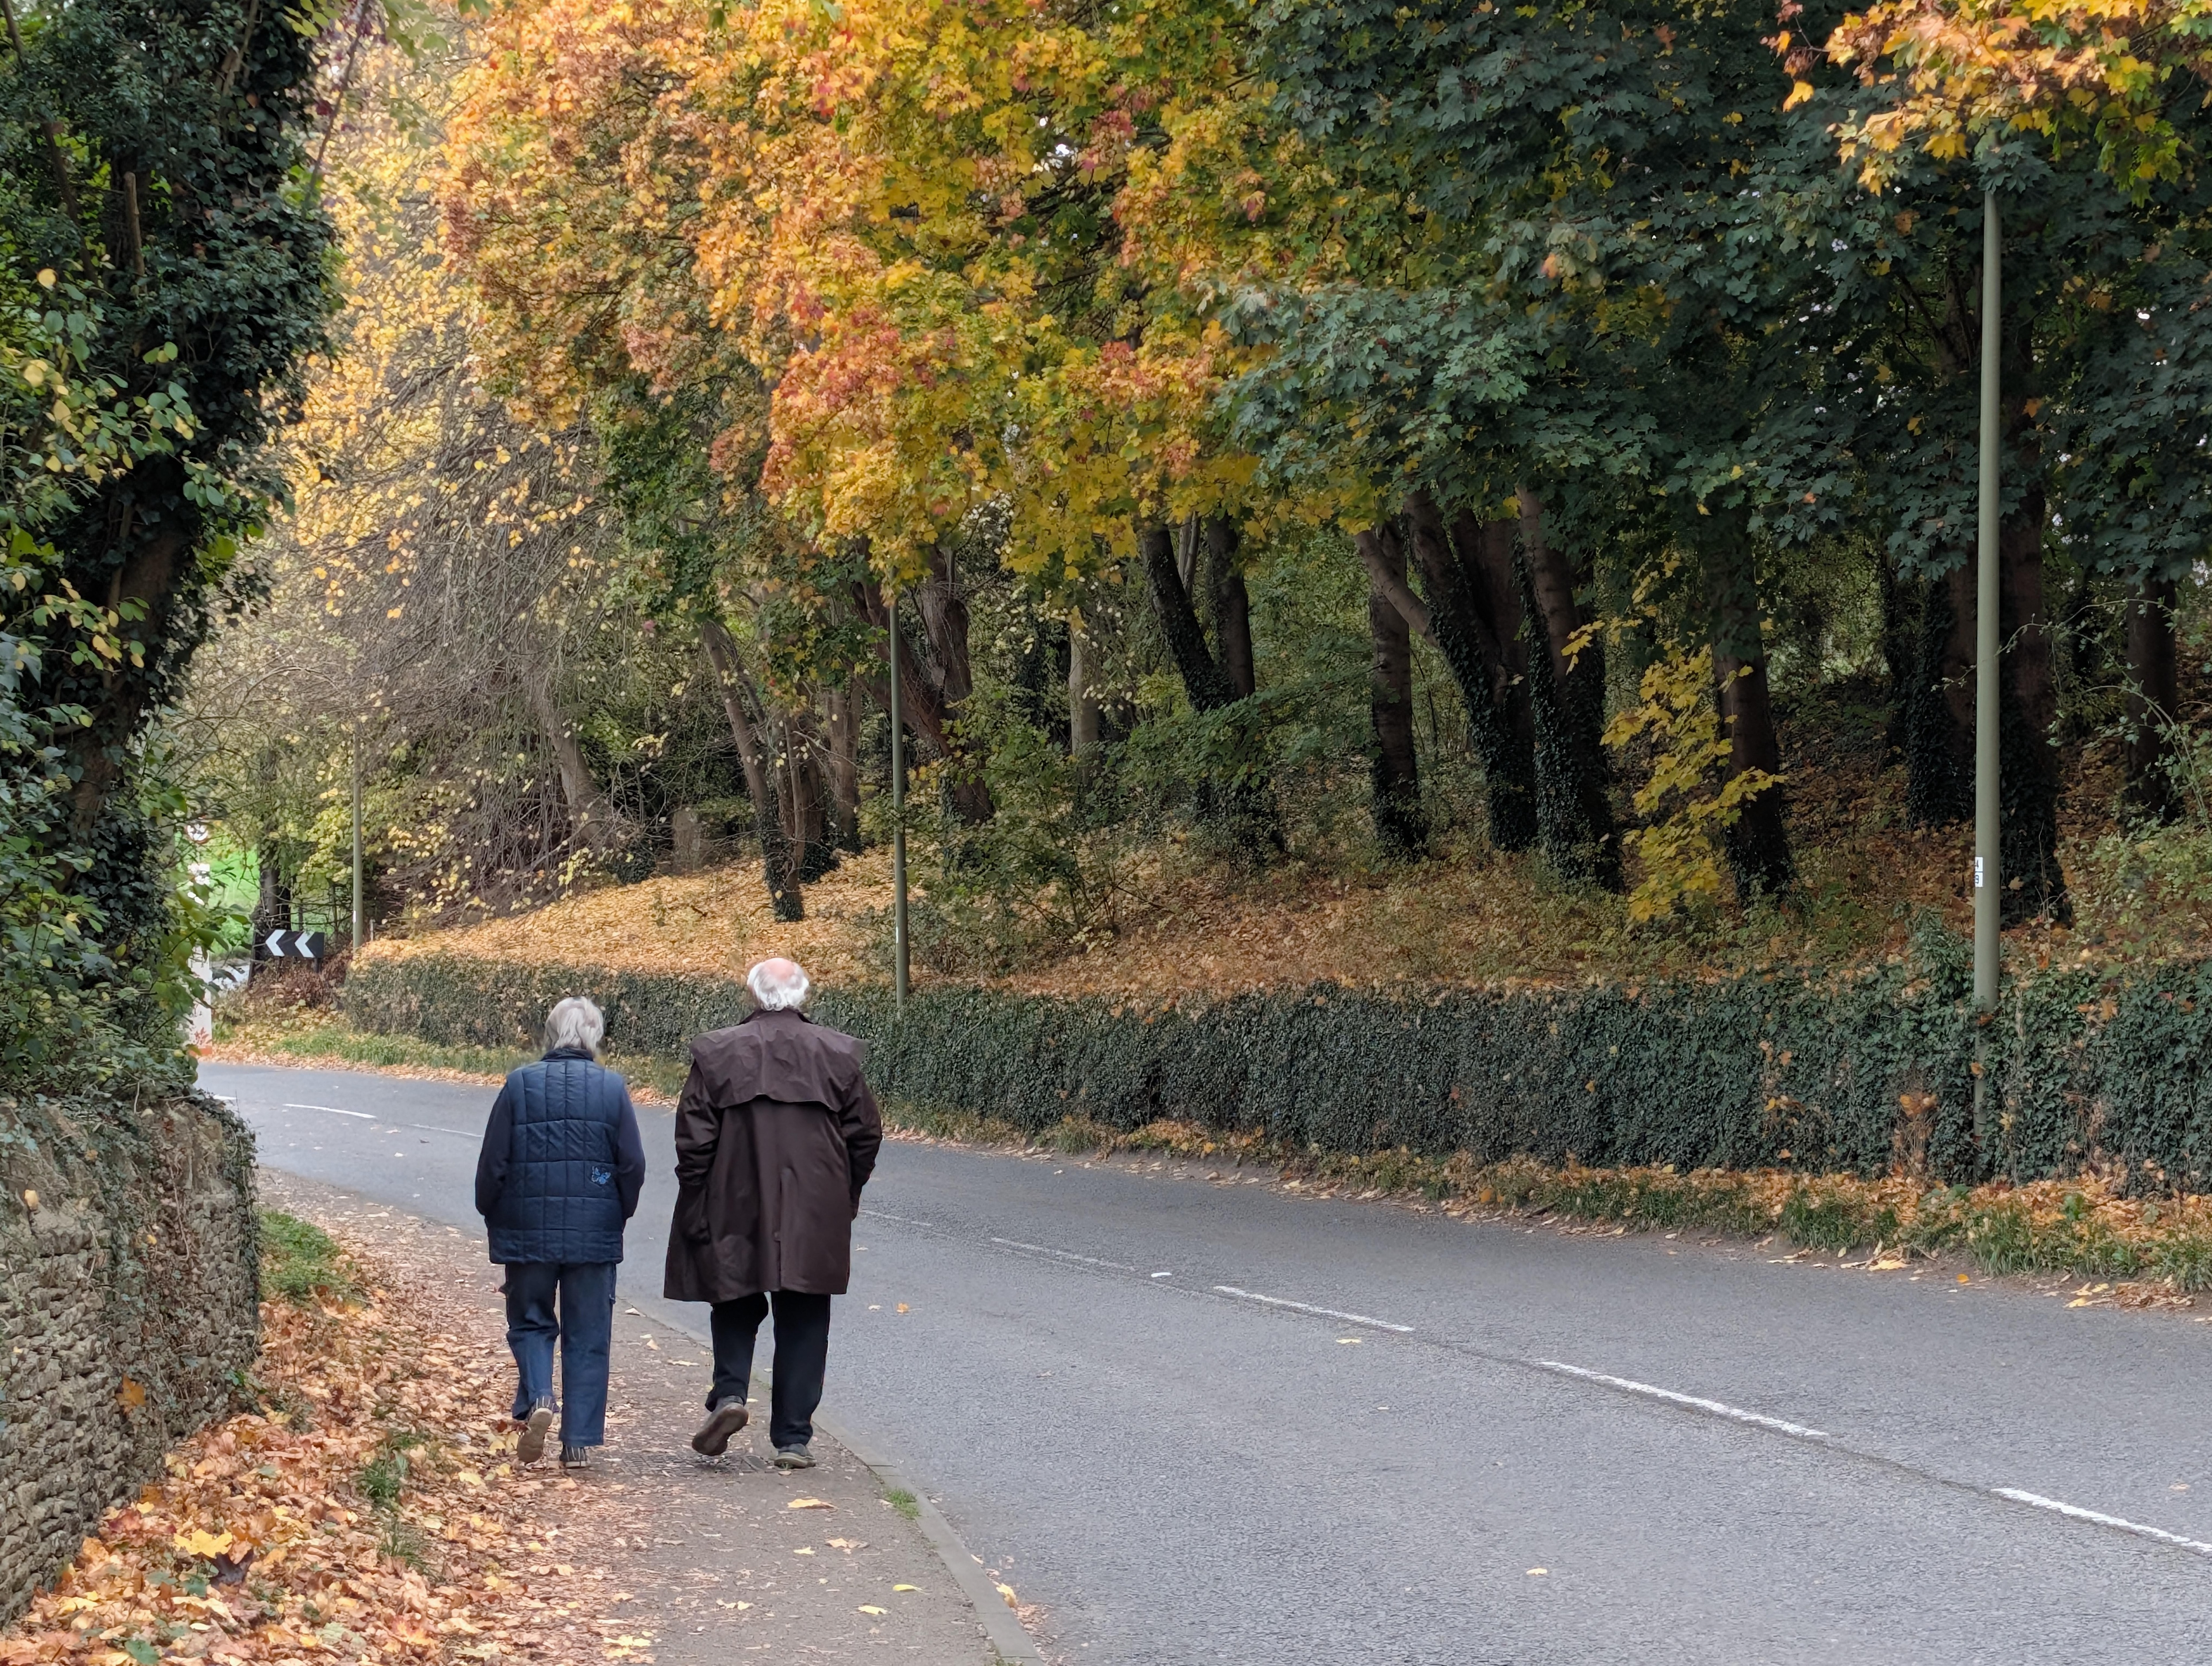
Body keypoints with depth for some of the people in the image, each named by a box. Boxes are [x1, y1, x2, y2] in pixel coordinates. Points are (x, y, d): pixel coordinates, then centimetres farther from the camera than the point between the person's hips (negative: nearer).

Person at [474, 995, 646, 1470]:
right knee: (587, 1336, 8)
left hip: (528, 1233, 0)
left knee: (530, 1322, 15)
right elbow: (633, 1165, -3)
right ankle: (579, 1441, 7)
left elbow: (492, 1164, -3)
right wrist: (618, 1215, 13)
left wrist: (494, 1219, 11)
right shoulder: (612, 1088, -3)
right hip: (595, 1234, 0)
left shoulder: (520, 1085, -4)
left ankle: (537, 1398, -12)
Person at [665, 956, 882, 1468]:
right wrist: (846, 1197, 18)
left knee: (736, 1307, 18)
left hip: (735, 1211, -1)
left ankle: (729, 1393, -3)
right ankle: (793, 1438, 6)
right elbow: (866, 1134, 5)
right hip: (816, 1216, 1)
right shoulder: (839, 1053, 1)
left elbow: (693, 1138, -5)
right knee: (803, 1323, 7)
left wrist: (696, 1208, 4)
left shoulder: (717, 1052, -4)